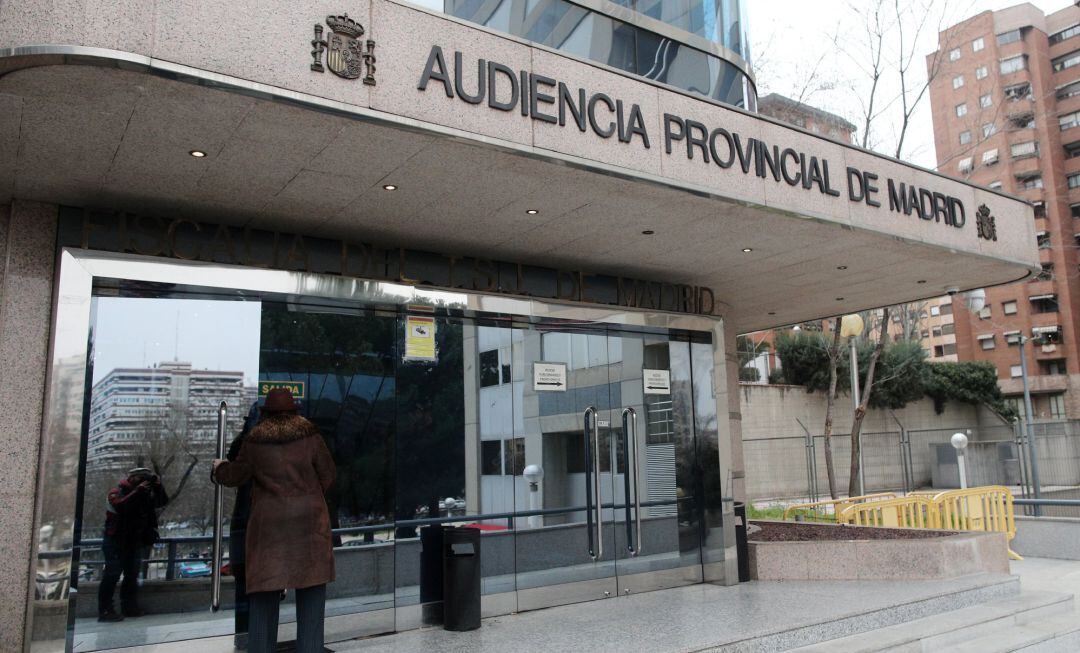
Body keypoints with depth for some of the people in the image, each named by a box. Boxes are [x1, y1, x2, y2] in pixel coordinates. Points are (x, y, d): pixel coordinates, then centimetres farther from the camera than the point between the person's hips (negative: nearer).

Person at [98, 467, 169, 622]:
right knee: (112, 575, -10)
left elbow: (162, 502, 2)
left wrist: (157, 486, -11)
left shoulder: (145, 495, 10)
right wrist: (138, 491, -31)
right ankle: (105, 610, -7)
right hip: (116, 543, -6)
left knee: (132, 575, 11)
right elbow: (120, 505, -30)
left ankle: (130, 607, 19)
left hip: (135, 543, 7)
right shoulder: (116, 493, -8)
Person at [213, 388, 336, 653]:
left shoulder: (254, 442, -2)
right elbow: (328, 474, 0)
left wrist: (220, 468, 31)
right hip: (309, 519, -1)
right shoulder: (310, 436, -4)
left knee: (264, 592, 10)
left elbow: (235, 476, 9)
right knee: (311, 591, 6)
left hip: (269, 522, 1)